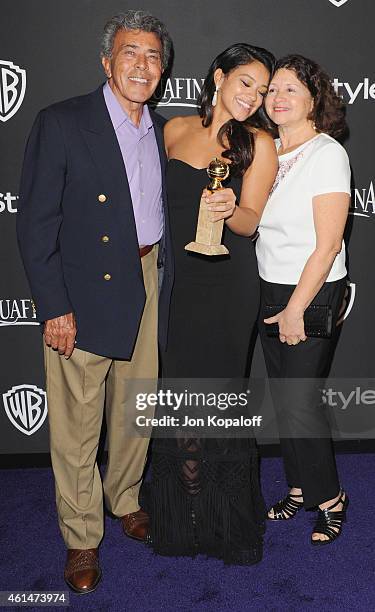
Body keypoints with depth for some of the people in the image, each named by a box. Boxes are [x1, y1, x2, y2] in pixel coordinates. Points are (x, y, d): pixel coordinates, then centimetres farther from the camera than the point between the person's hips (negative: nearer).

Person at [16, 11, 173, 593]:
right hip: (84, 295, -5)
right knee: (77, 424, 5)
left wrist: (163, 282, 9)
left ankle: (125, 499, 41)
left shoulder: (162, 131, 9)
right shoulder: (61, 123, -10)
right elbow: (36, 225, -11)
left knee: (136, 409, 18)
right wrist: (54, 308, -14)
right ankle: (81, 538, 24)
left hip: (149, 288, 6)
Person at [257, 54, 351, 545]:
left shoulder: (328, 154, -13)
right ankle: (300, 488, 31)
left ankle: (329, 497, 19)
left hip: (314, 294, -6)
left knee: (300, 400, -3)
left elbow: (328, 245, -17)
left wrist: (296, 310, -15)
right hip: (270, 290, 7)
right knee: (283, 397, 13)